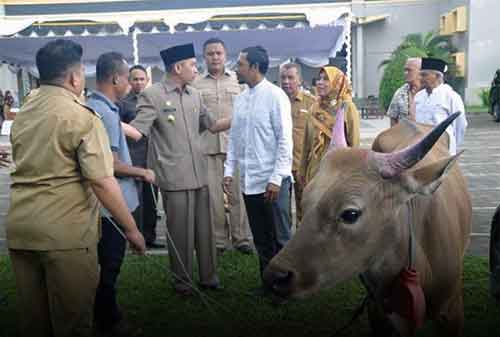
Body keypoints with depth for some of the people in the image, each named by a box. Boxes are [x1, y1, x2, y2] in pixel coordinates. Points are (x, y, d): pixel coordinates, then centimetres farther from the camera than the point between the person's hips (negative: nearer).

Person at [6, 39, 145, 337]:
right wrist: (131, 229, -11)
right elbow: (102, 181, -18)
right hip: (65, 233, -7)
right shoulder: (82, 117, -11)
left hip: (19, 229, 7)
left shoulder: (22, 115, 12)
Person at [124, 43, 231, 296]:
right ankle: (182, 280, 21)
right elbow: (137, 131, -12)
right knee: (180, 232, 4)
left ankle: (208, 276, 26)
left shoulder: (194, 95, 13)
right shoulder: (152, 95, -5)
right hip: (174, 176, -5)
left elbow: (211, 125, 23)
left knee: (204, 229, 11)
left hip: (199, 174, 6)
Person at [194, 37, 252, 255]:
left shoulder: (238, 80, 10)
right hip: (207, 146, 0)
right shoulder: (196, 84, 9)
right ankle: (218, 239, 15)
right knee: (213, 195, 4)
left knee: (238, 193, 1)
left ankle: (241, 238, 12)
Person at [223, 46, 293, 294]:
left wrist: (276, 178, -16)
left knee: (280, 237, 4)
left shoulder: (275, 96, -9)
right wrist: (229, 170, 7)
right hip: (249, 180, 6)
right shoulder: (240, 99, 10)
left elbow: (285, 140, -12)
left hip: (271, 180, -6)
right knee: (260, 238, 15)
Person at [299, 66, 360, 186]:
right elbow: (307, 143, 12)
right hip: (315, 169, 5)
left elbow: (354, 142, -6)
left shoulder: (348, 107, -6)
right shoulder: (315, 108, 9)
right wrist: (303, 170, 10)